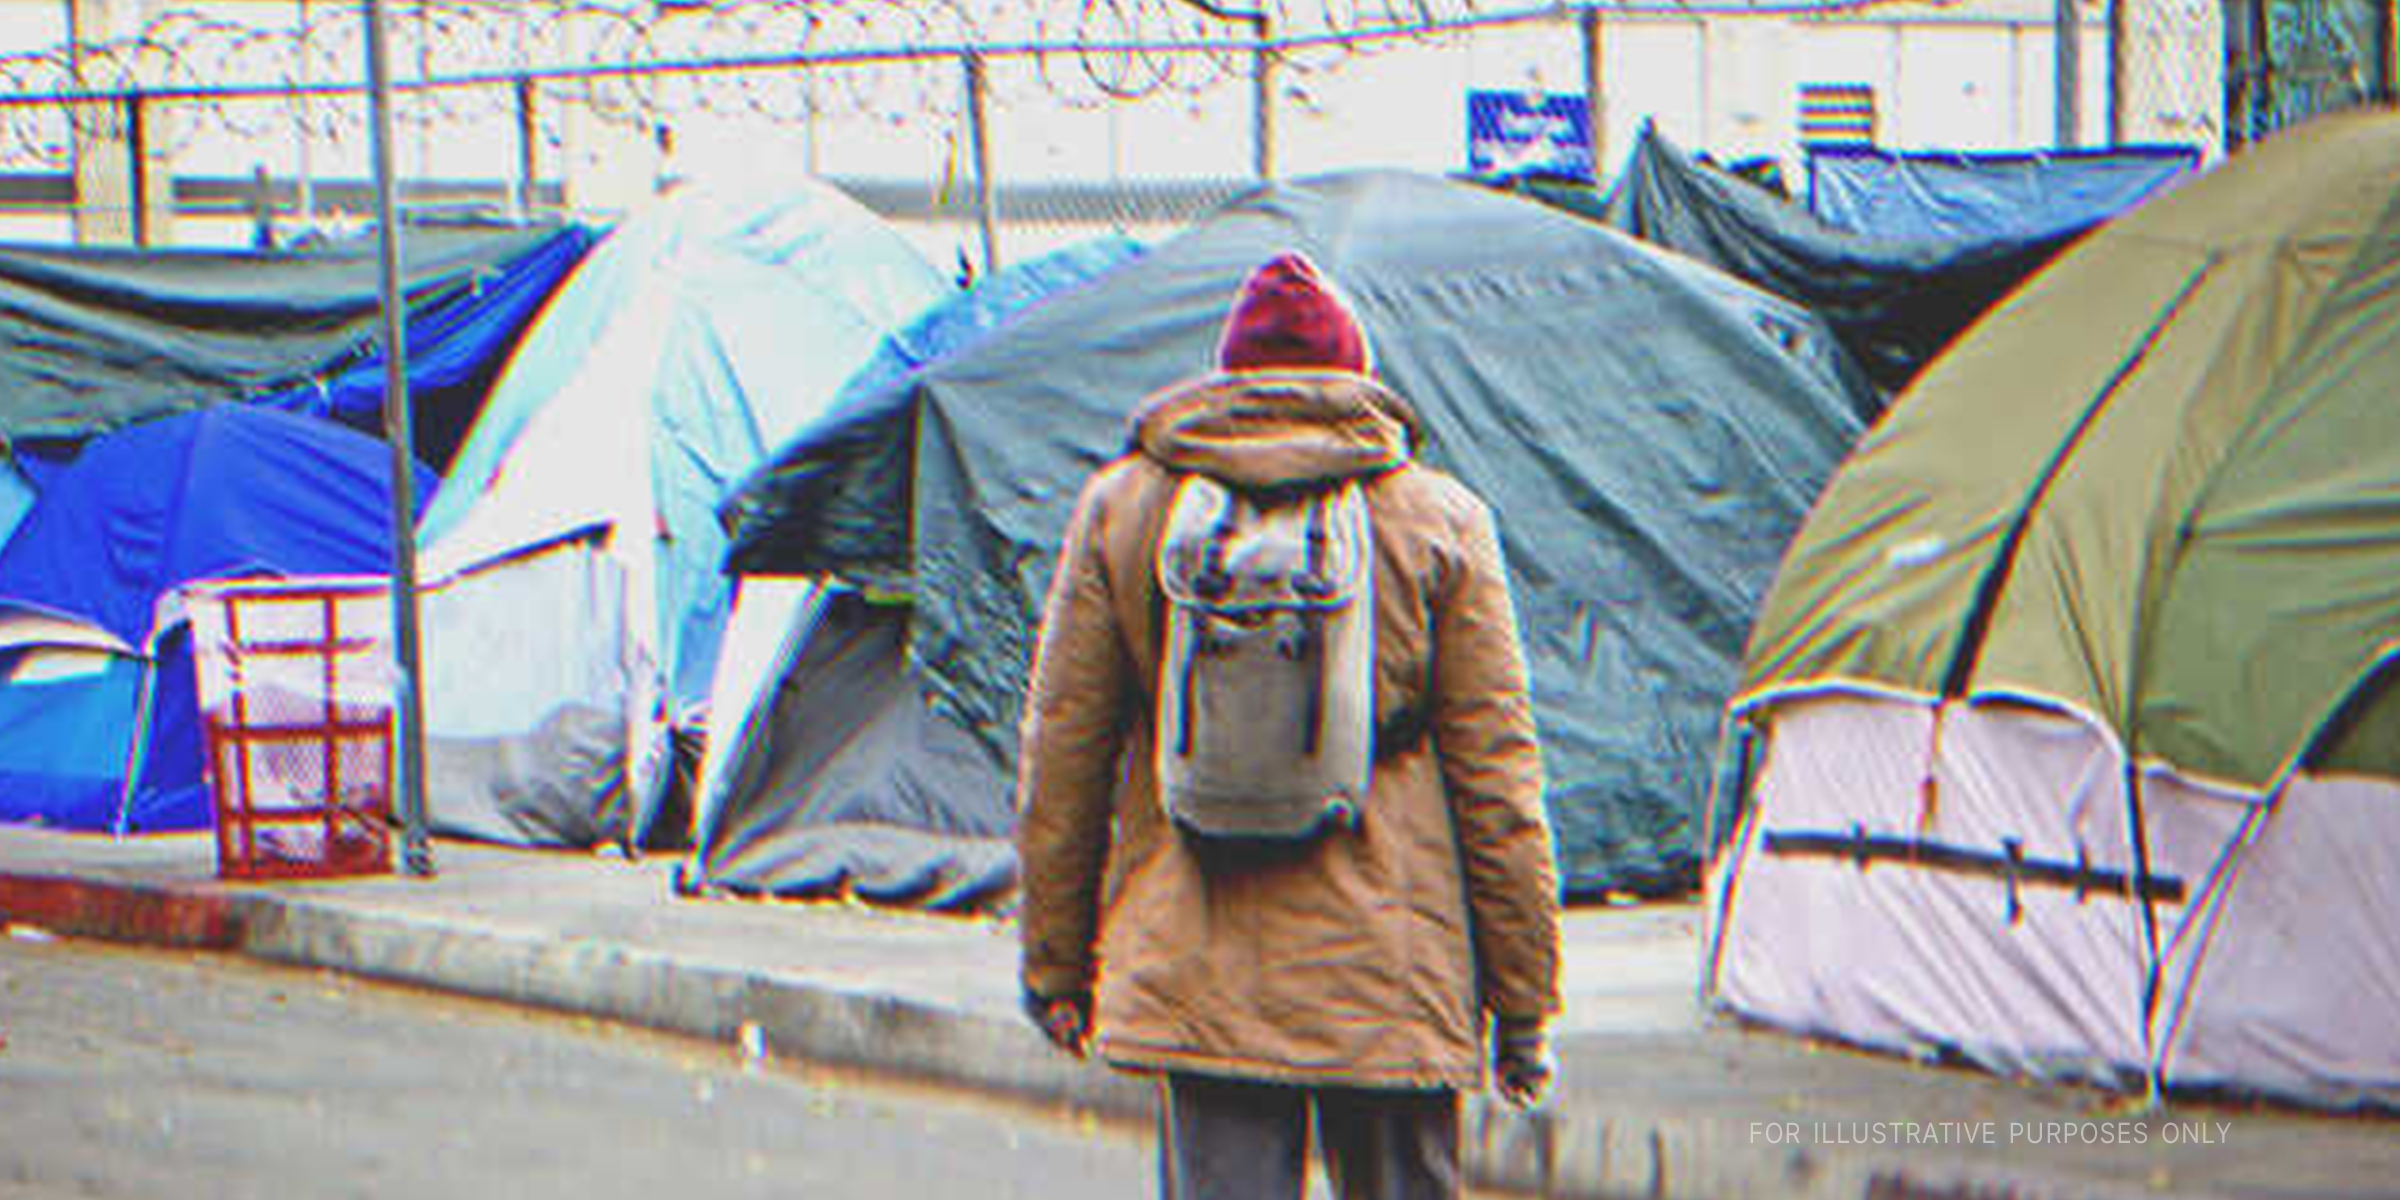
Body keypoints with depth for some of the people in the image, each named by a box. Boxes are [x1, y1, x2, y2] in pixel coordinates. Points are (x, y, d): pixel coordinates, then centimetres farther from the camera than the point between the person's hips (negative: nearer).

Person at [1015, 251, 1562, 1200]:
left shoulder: (1121, 507, 4)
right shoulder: (1439, 519, 1)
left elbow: (1061, 749, 6)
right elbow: (1496, 769, 1)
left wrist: (1055, 964, 15)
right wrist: (1524, 1001, 7)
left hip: (1195, 975, 1)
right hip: (1392, 974, -1)